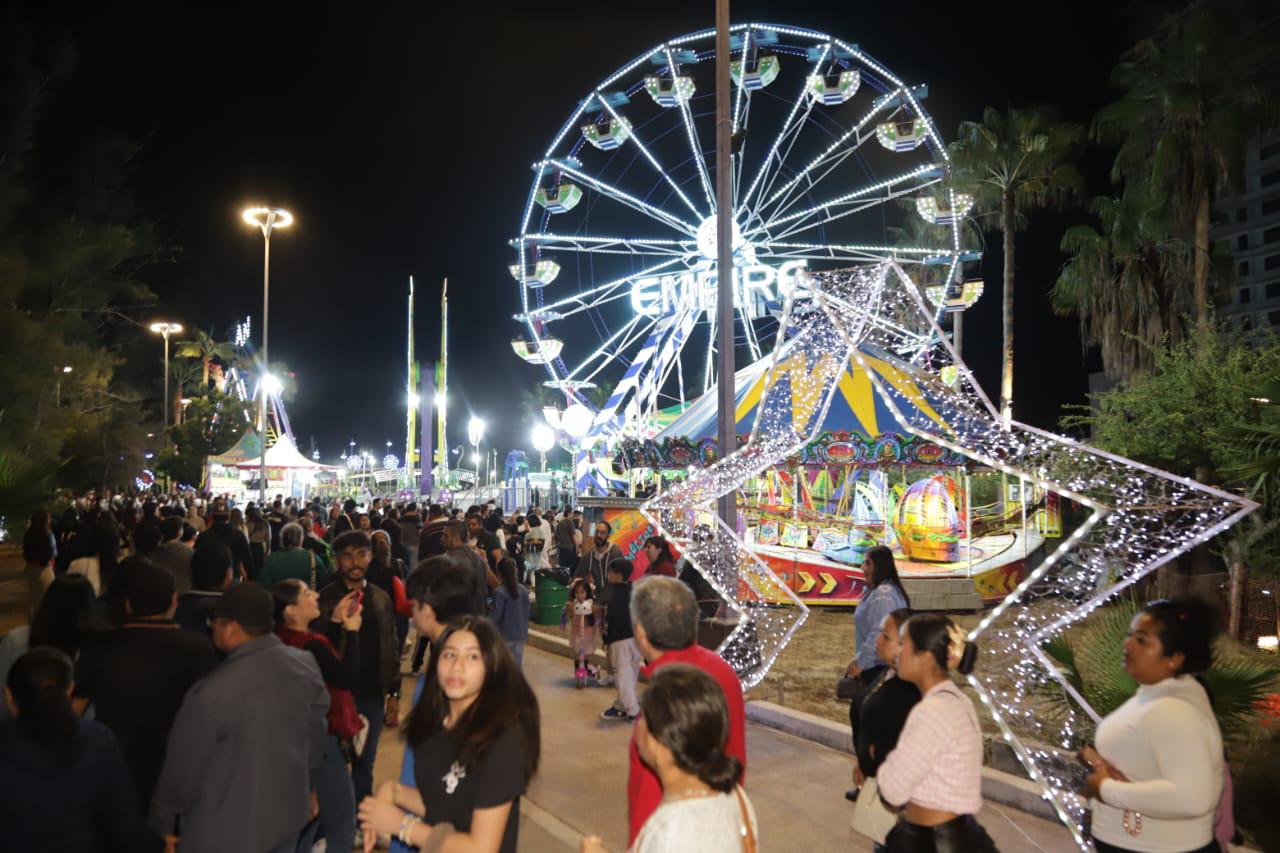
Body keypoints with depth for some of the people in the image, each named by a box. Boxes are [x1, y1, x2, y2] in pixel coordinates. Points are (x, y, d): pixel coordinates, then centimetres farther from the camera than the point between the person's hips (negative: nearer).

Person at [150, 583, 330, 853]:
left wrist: (163, 822, 3)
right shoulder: (306, 666, -10)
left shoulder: (211, 692, -27)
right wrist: (309, 789, 19)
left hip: (225, 831, -5)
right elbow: (316, 738, 2)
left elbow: (183, 766, -14)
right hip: (288, 815, 5)